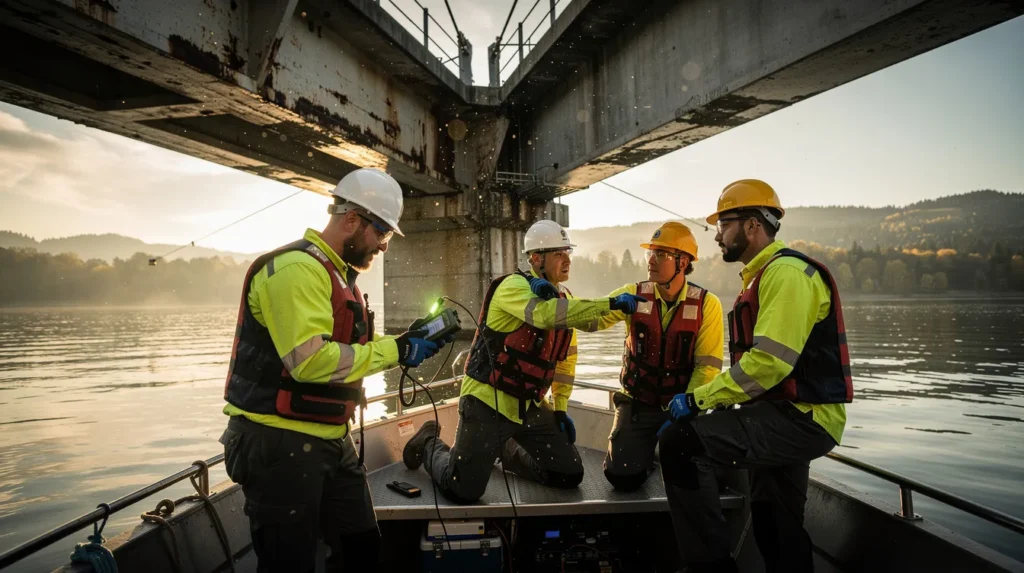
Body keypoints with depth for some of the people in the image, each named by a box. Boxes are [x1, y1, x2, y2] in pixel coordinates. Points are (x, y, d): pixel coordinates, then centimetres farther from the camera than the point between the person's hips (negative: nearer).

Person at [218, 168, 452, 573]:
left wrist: (404, 343, 3)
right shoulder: (297, 268, -19)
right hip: (280, 443, -10)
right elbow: (310, 360, -29)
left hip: (330, 439, 10)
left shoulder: (338, 273, 15)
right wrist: (395, 351, -21)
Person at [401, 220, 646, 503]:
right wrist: (611, 304, -36)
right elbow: (546, 314, -39)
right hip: (488, 400, -7)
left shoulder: (564, 299, 6)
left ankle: (510, 452, 31)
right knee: (463, 490, -7)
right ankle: (429, 444, 24)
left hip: (529, 406, 7)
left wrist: (561, 408, 10)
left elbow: (566, 358, 14)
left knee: (570, 475, 6)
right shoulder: (514, 286, -17)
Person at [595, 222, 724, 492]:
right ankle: (645, 455, 26)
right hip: (637, 404, 1)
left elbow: (708, 366, -13)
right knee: (624, 477, -9)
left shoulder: (707, 304, -10)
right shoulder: (633, 295, -6)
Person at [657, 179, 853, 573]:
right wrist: (708, 401, 9)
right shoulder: (764, 276, 17)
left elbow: (769, 363, -27)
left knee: (680, 444, -25)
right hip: (790, 416, 11)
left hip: (801, 419, -11)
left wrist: (699, 399, -20)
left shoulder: (786, 272, -16)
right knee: (776, 529, 21)